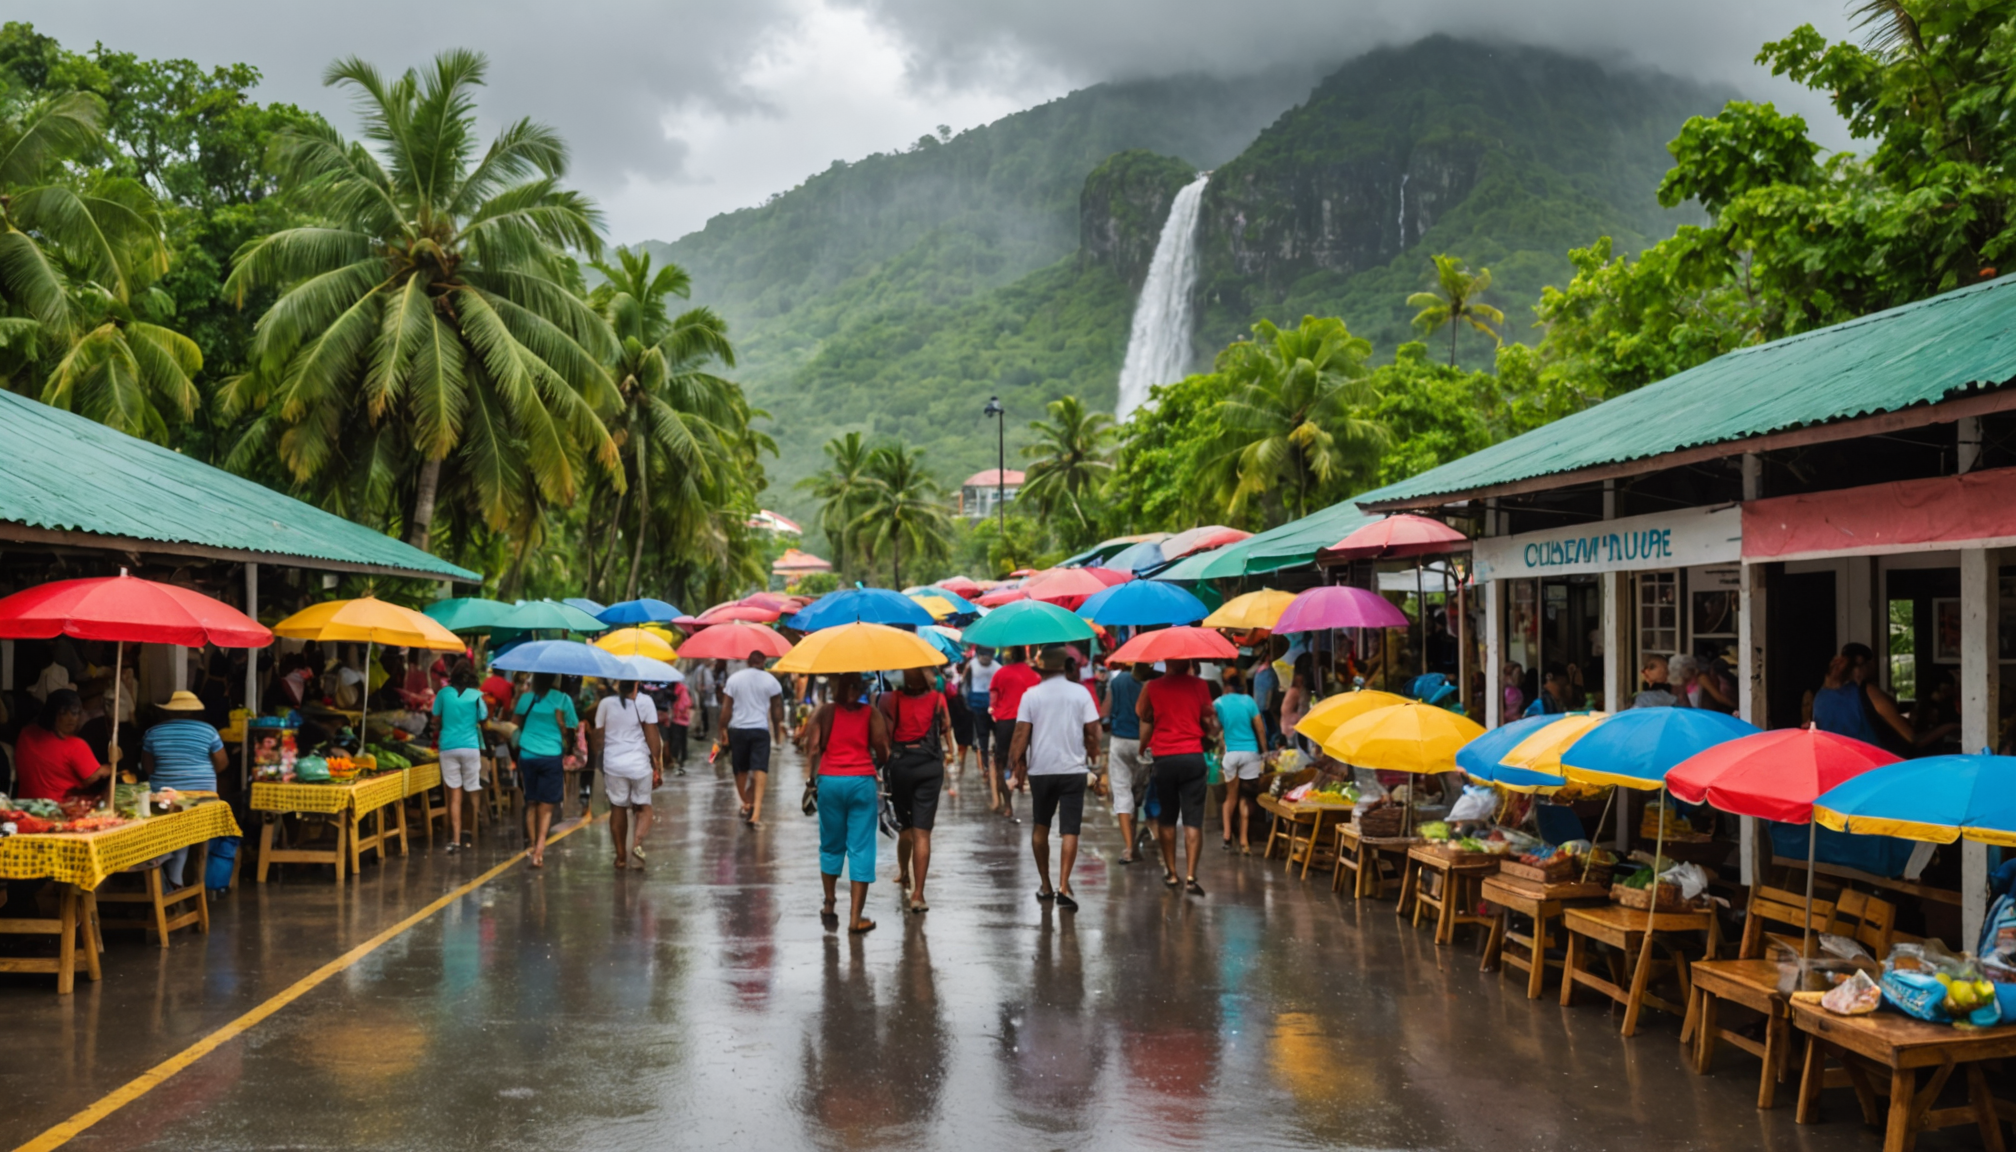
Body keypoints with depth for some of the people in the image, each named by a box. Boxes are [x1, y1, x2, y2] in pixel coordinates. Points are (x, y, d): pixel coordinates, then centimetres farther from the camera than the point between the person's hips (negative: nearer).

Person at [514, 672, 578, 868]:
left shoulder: (526, 698, 3)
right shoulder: (563, 699, -5)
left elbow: (517, 725, 11)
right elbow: (568, 730, -5)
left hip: (527, 755, 2)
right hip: (552, 757, -2)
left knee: (531, 803, 15)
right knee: (546, 806, 0)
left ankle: (534, 844, 19)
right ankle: (539, 847, -14)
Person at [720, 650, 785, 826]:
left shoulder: (734, 679, 0)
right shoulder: (770, 680, -2)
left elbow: (726, 708, -2)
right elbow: (776, 709, 4)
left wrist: (723, 729, 7)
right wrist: (778, 731, 15)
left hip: (737, 729, 2)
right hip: (761, 729, -2)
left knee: (740, 770, 18)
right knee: (760, 769, -8)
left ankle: (746, 805, 32)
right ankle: (756, 811, -22)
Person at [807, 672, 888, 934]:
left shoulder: (824, 712, 3)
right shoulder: (872, 714, 1)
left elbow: (814, 749, -4)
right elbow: (882, 754, -2)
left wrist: (813, 776, 7)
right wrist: (877, 764, 19)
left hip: (830, 781, 1)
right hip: (862, 782, -1)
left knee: (831, 845, 17)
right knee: (860, 849, 1)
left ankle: (829, 908, 23)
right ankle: (855, 917, -1)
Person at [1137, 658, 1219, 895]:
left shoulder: (1152, 687, 0)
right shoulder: (1199, 686, 0)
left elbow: (1145, 720, 7)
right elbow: (1209, 721, 3)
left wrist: (1143, 748, 20)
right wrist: (1212, 733, 24)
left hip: (1164, 759, 1)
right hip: (1193, 757, -1)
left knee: (1166, 819, 14)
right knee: (1193, 820, -1)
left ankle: (1171, 873, 19)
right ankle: (1190, 876, -9)